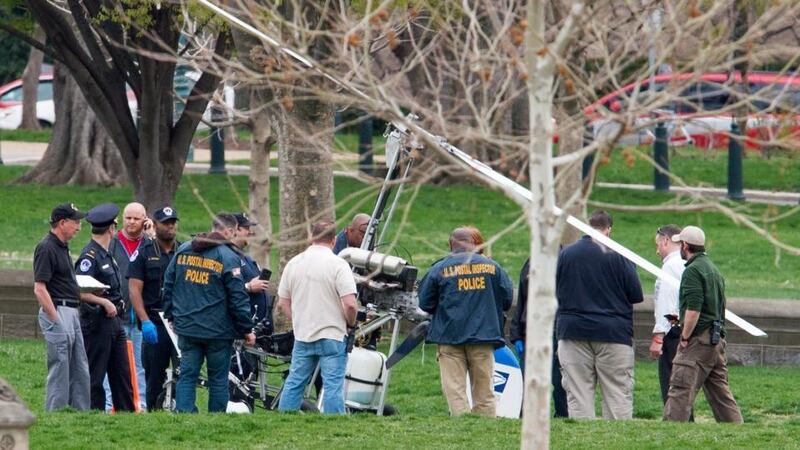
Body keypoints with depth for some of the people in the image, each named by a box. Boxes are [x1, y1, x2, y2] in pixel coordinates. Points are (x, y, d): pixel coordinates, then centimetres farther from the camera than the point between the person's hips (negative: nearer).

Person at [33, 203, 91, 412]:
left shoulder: (62, 247, 15)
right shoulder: (46, 248, -14)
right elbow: (40, 289, -19)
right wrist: (56, 321, -21)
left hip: (71, 312, 10)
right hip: (57, 311, -10)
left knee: (80, 371, 12)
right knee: (59, 370, -7)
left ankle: (82, 412, 17)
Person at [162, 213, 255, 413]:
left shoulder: (183, 250, 7)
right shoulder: (228, 257, -10)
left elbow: (168, 285, 13)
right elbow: (238, 298, -11)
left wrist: (171, 316, 23)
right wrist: (247, 329, -3)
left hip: (186, 329, 4)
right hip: (218, 331, -4)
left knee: (187, 375, 6)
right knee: (218, 379, 5)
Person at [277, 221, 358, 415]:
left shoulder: (293, 263, 5)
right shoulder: (338, 265, -12)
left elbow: (283, 302, 11)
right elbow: (350, 304, -18)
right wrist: (351, 323, 1)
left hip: (302, 335, 5)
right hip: (332, 337, -5)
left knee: (294, 383, 12)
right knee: (333, 385, -3)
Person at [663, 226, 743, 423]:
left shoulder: (693, 270, -11)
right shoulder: (714, 269, 18)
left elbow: (693, 309, -20)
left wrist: (685, 337, -11)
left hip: (699, 340, -9)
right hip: (717, 340, 9)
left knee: (680, 393, -10)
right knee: (721, 393, 11)